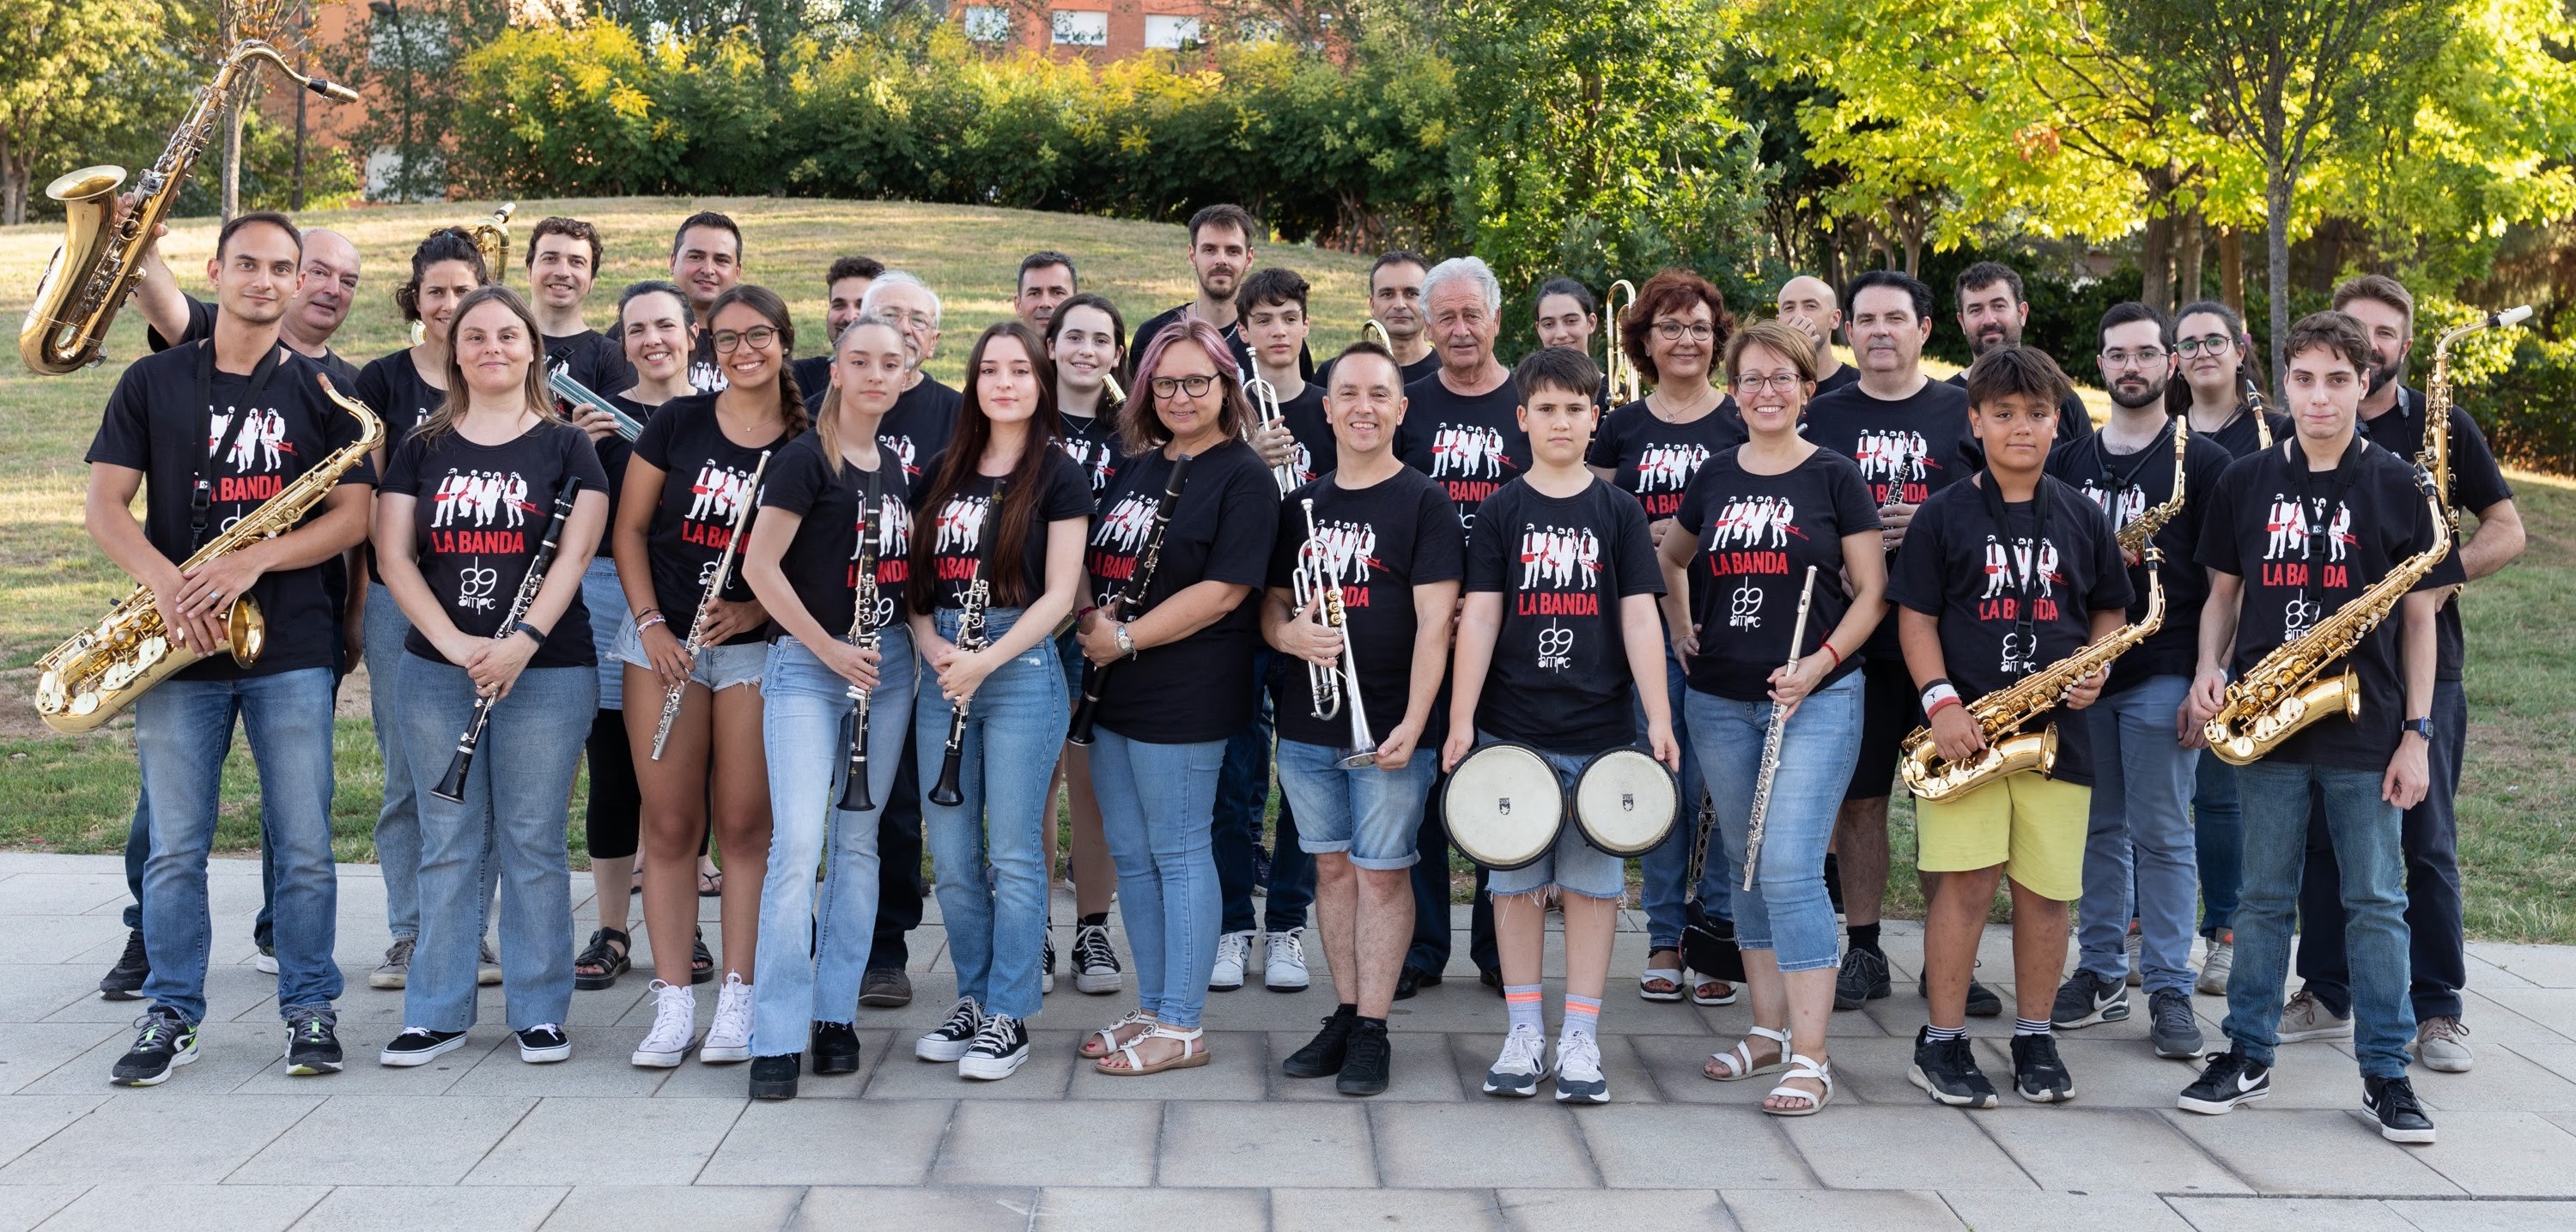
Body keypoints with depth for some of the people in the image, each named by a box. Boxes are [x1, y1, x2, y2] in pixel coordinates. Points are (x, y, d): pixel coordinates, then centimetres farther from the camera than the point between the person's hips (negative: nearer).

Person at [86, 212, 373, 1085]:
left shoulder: (323, 389, 7)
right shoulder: (153, 382, 8)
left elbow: (352, 515, 0)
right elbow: (103, 505, 2)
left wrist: (253, 561, -15)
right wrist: (163, 580, -16)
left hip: (291, 646, 0)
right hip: (179, 645, 1)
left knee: (304, 845, 1)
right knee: (174, 846, 4)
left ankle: (310, 1009, 13)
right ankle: (171, 1015, 15)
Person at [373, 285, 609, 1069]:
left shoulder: (564, 446, 4)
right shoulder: (422, 450, 10)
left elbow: (576, 553, -5)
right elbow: (393, 554, 2)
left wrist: (524, 639, -19)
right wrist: (453, 642, -12)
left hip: (546, 672, -2)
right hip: (436, 671, 2)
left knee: (533, 843, 2)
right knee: (448, 844, 7)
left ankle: (540, 1011, 12)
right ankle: (437, 1012, 15)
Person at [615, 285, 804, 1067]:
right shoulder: (677, 423, 2)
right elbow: (630, 528, 6)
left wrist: (756, 610, -12)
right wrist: (651, 622, -5)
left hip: (758, 644, -1)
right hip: (665, 639, 1)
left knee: (745, 827, 0)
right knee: (669, 825, 3)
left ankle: (738, 1003, 10)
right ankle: (673, 1005, 10)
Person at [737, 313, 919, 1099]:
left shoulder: (894, 469, 12)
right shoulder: (806, 459, -8)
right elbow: (759, 566, -13)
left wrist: (896, 645, 5)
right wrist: (830, 649, -15)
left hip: (887, 663, 6)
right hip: (806, 665, -6)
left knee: (858, 840, 10)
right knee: (797, 843, -13)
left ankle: (836, 1015, 19)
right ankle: (777, 1038, -7)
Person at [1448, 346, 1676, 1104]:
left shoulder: (1617, 512, 5)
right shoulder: (1501, 513, 4)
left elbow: (1640, 619, 1)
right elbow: (1479, 619, 0)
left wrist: (1659, 720, -6)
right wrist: (1460, 720, -7)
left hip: (1600, 728, 0)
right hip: (1512, 726, 0)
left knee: (1592, 879, 4)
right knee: (1517, 878, 6)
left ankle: (1581, 1036, 12)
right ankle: (1524, 1031, 16)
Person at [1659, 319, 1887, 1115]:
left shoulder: (1834, 476, -2)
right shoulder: (1715, 477, 9)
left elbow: (1872, 592, -2)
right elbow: (1671, 557, 27)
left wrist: (1819, 664, -14)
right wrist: (1680, 630, 13)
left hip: (1815, 700, -5)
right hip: (1720, 701, 5)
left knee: (1790, 870, -13)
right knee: (1744, 868, 11)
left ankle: (1810, 1057, -9)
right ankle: (1769, 1028, 23)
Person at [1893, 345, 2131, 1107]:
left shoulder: (2082, 519, 11)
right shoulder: (1944, 516, 3)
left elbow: (2111, 610, 19)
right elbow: (1916, 617, 0)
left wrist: (2094, 665, -2)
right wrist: (1939, 701, -12)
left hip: (2058, 729, 3)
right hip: (1965, 727, -3)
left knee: (2047, 888, 5)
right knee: (1964, 881, -7)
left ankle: (2034, 1040, 20)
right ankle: (1943, 1043, 5)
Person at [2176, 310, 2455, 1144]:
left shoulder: (2395, 486, 0)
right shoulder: (2246, 482, 5)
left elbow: (2421, 615, 2)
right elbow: (2224, 592, 13)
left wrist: (2418, 732, -3)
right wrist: (2209, 670, -6)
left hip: (2366, 730, -1)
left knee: (2376, 903, 4)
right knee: (2264, 899, 10)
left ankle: (2385, 1074, 14)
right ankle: (2247, 1057, 20)